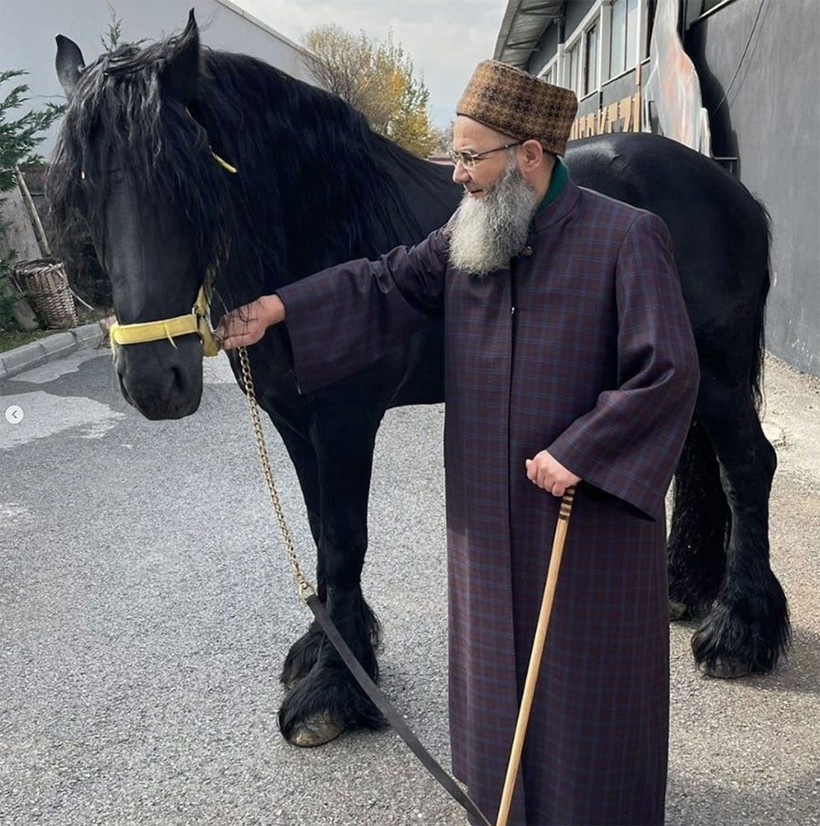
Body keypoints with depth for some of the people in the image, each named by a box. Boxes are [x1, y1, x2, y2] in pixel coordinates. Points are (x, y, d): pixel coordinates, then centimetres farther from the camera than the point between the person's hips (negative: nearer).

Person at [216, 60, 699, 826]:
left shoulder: (626, 237, -16)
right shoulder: (469, 234, 2)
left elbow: (668, 371, -18)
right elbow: (383, 286, -1)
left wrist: (578, 453, -20)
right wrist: (276, 308, -11)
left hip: (592, 510, -6)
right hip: (489, 512, 6)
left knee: (587, 675, 11)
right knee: (498, 661, 22)